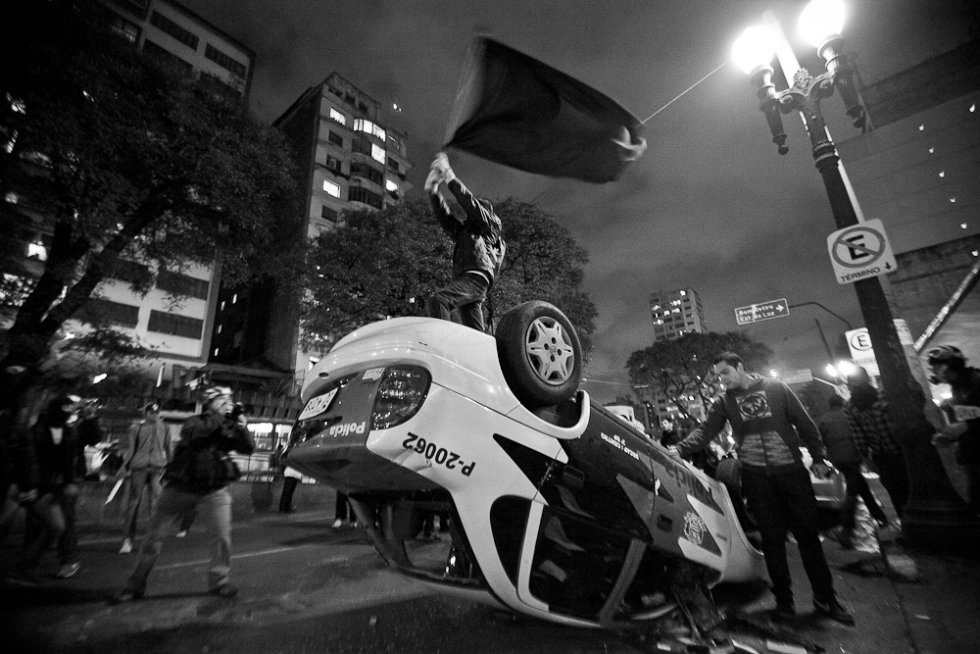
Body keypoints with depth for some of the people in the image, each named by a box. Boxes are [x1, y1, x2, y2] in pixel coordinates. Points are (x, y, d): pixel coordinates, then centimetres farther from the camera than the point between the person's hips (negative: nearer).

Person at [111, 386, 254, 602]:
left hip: (214, 491, 1)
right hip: (180, 487, -1)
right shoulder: (196, 421, -5)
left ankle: (219, 582, 13)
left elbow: (248, 448, -10)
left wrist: (242, 428, -27)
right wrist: (218, 417, -26)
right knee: (154, 535, 7)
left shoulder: (230, 427, 1)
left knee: (222, 536, -5)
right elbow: (190, 435, -28)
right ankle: (135, 585, 29)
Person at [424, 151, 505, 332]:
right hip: (464, 278, 7)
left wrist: (450, 178, 3)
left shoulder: (493, 226, 17)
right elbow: (444, 217, 21)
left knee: (437, 300, -29)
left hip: (476, 277, -7)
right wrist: (433, 191, 10)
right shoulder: (463, 230, 34)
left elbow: (471, 204, 5)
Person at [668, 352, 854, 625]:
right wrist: (679, 449, -21)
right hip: (756, 477, 1)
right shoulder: (724, 402, 3)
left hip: (791, 470, 0)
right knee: (772, 538, 6)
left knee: (808, 534, 7)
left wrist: (817, 457, 3)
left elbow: (804, 422, 6)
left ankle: (825, 597, 25)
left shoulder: (775, 387, 1)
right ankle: (784, 599, 21)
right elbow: (705, 431, -6)